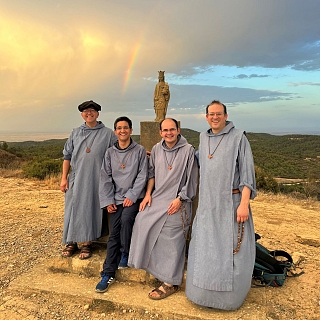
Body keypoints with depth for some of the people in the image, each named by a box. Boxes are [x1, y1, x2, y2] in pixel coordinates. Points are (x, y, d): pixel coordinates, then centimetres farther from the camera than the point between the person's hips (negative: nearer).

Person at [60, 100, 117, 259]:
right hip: (76, 179, 3)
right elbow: (67, 156, 12)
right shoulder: (75, 133, 11)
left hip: (96, 180, -2)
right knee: (73, 209, 7)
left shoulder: (107, 133, 3)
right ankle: (71, 242, 22)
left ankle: (87, 244, 16)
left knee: (91, 209, 2)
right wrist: (64, 178, 6)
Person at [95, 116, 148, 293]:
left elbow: (142, 175, -4)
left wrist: (131, 196, -12)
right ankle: (108, 274, 6)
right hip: (116, 199, 3)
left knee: (126, 219, -28)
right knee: (114, 234, -1)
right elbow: (105, 178, 6)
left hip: (133, 197, -2)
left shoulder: (139, 150, 1)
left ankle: (126, 253, -2)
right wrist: (108, 201, -2)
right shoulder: (110, 152, 8)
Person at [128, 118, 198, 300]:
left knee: (171, 241, -4)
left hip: (177, 202, -5)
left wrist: (179, 199, -13)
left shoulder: (188, 150, -7)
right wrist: (148, 194, 3)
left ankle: (170, 283, 9)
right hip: (157, 198, 6)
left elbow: (191, 180, -7)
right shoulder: (157, 149, 7)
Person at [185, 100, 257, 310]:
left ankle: (230, 295, 23)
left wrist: (244, 203, -18)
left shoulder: (238, 137, -7)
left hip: (231, 202, -5)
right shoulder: (204, 137, 11)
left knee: (231, 249, 3)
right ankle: (205, 291, 31)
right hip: (208, 204, 6)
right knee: (205, 248, 13)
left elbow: (247, 172, -12)